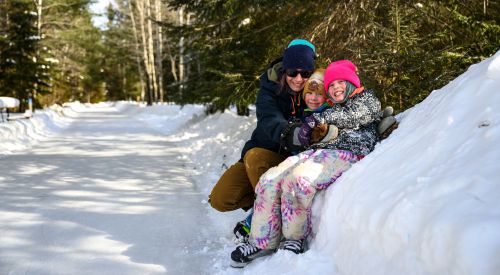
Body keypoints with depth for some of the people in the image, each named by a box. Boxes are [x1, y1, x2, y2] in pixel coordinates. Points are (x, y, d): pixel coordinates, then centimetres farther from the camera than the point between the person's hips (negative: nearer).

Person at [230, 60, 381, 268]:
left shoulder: (367, 99, 16)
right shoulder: (332, 110, 33)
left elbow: (352, 116, -4)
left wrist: (320, 118, 1)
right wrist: (304, 130, 0)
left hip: (349, 153, -7)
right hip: (318, 152, 7)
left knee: (297, 179, -33)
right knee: (270, 179, -15)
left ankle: (295, 239, -18)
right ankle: (262, 242, -12)